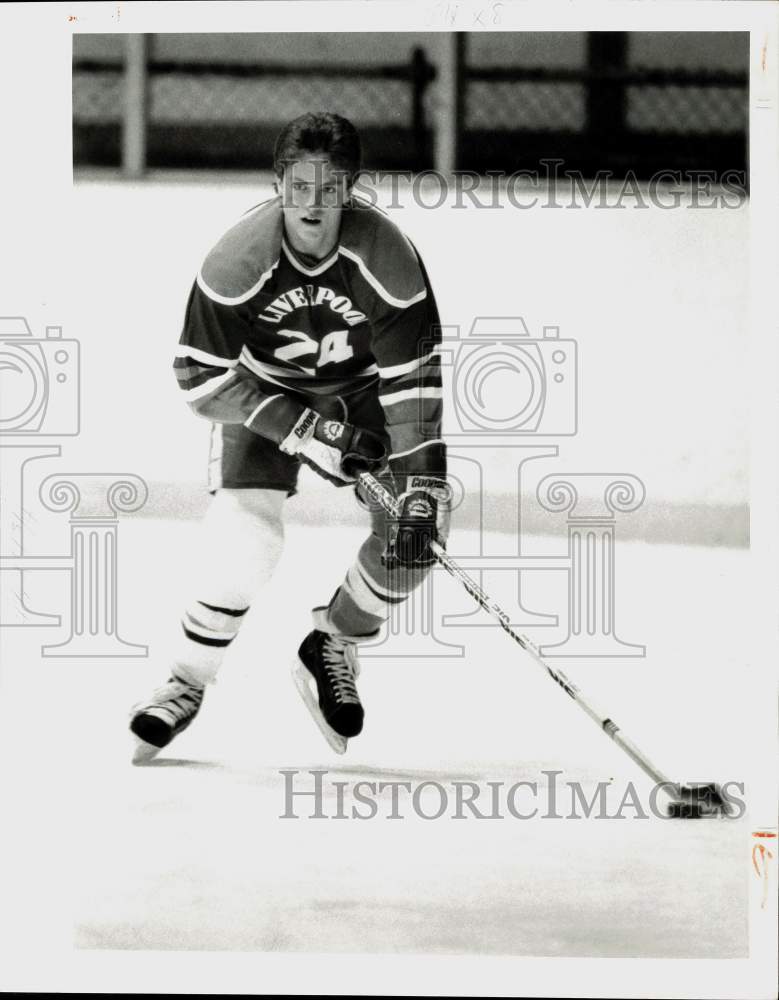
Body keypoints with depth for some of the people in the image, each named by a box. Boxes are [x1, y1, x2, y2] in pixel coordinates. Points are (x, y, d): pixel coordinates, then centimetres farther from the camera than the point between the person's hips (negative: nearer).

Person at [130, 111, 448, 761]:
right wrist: (303, 431, -26)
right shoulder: (238, 261, -30)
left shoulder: (387, 257, -28)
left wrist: (420, 487, -29)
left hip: (359, 387, 2)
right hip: (259, 391, -2)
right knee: (242, 550, -20)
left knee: (414, 534, -14)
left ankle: (334, 648, 14)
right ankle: (187, 684, 4)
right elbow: (200, 378, -22)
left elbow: (413, 381, -23)